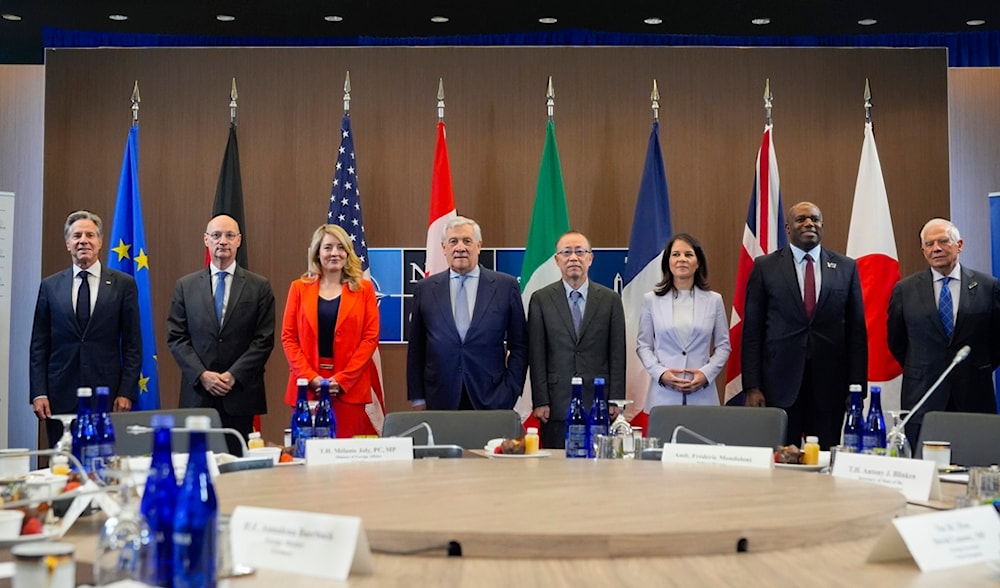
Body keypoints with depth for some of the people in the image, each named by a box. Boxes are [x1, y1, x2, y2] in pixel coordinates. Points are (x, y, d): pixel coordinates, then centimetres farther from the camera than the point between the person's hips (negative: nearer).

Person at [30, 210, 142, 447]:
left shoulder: (124, 284, 4)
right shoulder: (50, 287, 9)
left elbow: (133, 345, 3)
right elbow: (39, 346, 9)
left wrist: (126, 393, -4)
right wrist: (38, 393, 0)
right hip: (60, 398, 1)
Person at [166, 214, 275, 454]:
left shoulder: (260, 287, 4)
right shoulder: (185, 286, 9)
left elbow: (264, 340, 0)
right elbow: (176, 338, 5)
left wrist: (234, 375, -10)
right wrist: (202, 375, -8)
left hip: (240, 394, -1)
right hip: (197, 395, 1)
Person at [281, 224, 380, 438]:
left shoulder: (364, 289, 7)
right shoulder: (300, 288, 10)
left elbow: (370, 338, 1)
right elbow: (288, 337, 5)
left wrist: (342, 379, -9)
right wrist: (311, 377, -8)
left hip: (350, 388, -1)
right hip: (307, 387, 1)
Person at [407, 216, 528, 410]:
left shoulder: (506, 286, 3)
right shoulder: (425, 289, 7)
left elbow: (519, 345, 5)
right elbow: (416, 348, 9)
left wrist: (510, 392, -3)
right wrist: (417, 398, 5)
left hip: (491, 400, -1)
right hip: (441, 400, 1)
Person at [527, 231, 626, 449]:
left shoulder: (610, 300, 7)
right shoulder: (541, 299, 5)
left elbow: (617, 355, 5)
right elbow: (536, 356, 2)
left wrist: (615, 400, 0)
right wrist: (540, 402, -4)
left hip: (599, 404, 1)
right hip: (557, 404, 0)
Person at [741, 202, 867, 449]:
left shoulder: (846, 267, 8)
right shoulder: (765, 267, 3)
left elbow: (857, 330, 8)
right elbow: (752, 331, 2)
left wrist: (857, 386, 2)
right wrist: (752, 387, -5)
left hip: (830, 384, 1)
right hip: (780, 383, -1)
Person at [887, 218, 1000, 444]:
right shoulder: (905, 289, 3)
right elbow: (896, 341, 12)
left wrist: (982, 370, 8)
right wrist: (918, 371, 11)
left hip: (973, 396, 0)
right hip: (922, 399, 0)